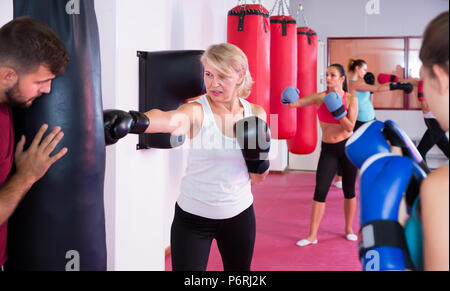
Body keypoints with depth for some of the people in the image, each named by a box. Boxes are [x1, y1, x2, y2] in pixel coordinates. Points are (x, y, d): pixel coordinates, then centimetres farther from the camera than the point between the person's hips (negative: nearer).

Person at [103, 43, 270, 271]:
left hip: (239, 215, 4)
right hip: (193, 217, -4)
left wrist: (259, 157, -17)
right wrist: (135, 121, -64)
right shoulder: (196, 111, -17)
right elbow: (170, 119, -43)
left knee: (239, 268, 22)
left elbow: (259, 178, 5)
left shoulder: (256, 113, -4)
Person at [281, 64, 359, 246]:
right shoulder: (320, 97, -2)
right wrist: (289, 100, -33)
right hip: (328, 149, 1)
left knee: (349, 190, 10)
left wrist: (337, 110, -25)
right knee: (320, 191, -4)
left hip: (348, 147, -1)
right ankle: (312, 235, 2)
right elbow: (297, 103, -12)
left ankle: (349, 229, 29)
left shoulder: (351, 99, -7)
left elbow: (350, 127, -14)